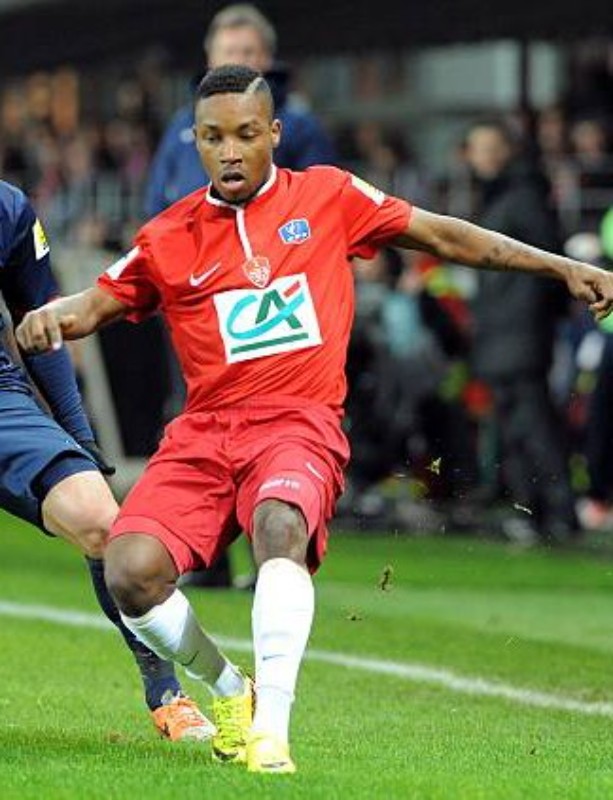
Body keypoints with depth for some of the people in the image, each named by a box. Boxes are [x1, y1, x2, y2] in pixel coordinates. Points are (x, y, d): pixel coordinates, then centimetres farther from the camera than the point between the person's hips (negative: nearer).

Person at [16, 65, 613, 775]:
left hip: (299, 423, -2)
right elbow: (97, 303, 16)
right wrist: (50, 318, -9)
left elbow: (444, 237, 15)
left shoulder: (328, 196, 9)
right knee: (131, 570, -22)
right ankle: (228, 690, 6)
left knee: (280, 523, -37)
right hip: (204, 431, 2)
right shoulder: (169, 237, 10)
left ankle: (271, 726, -36)